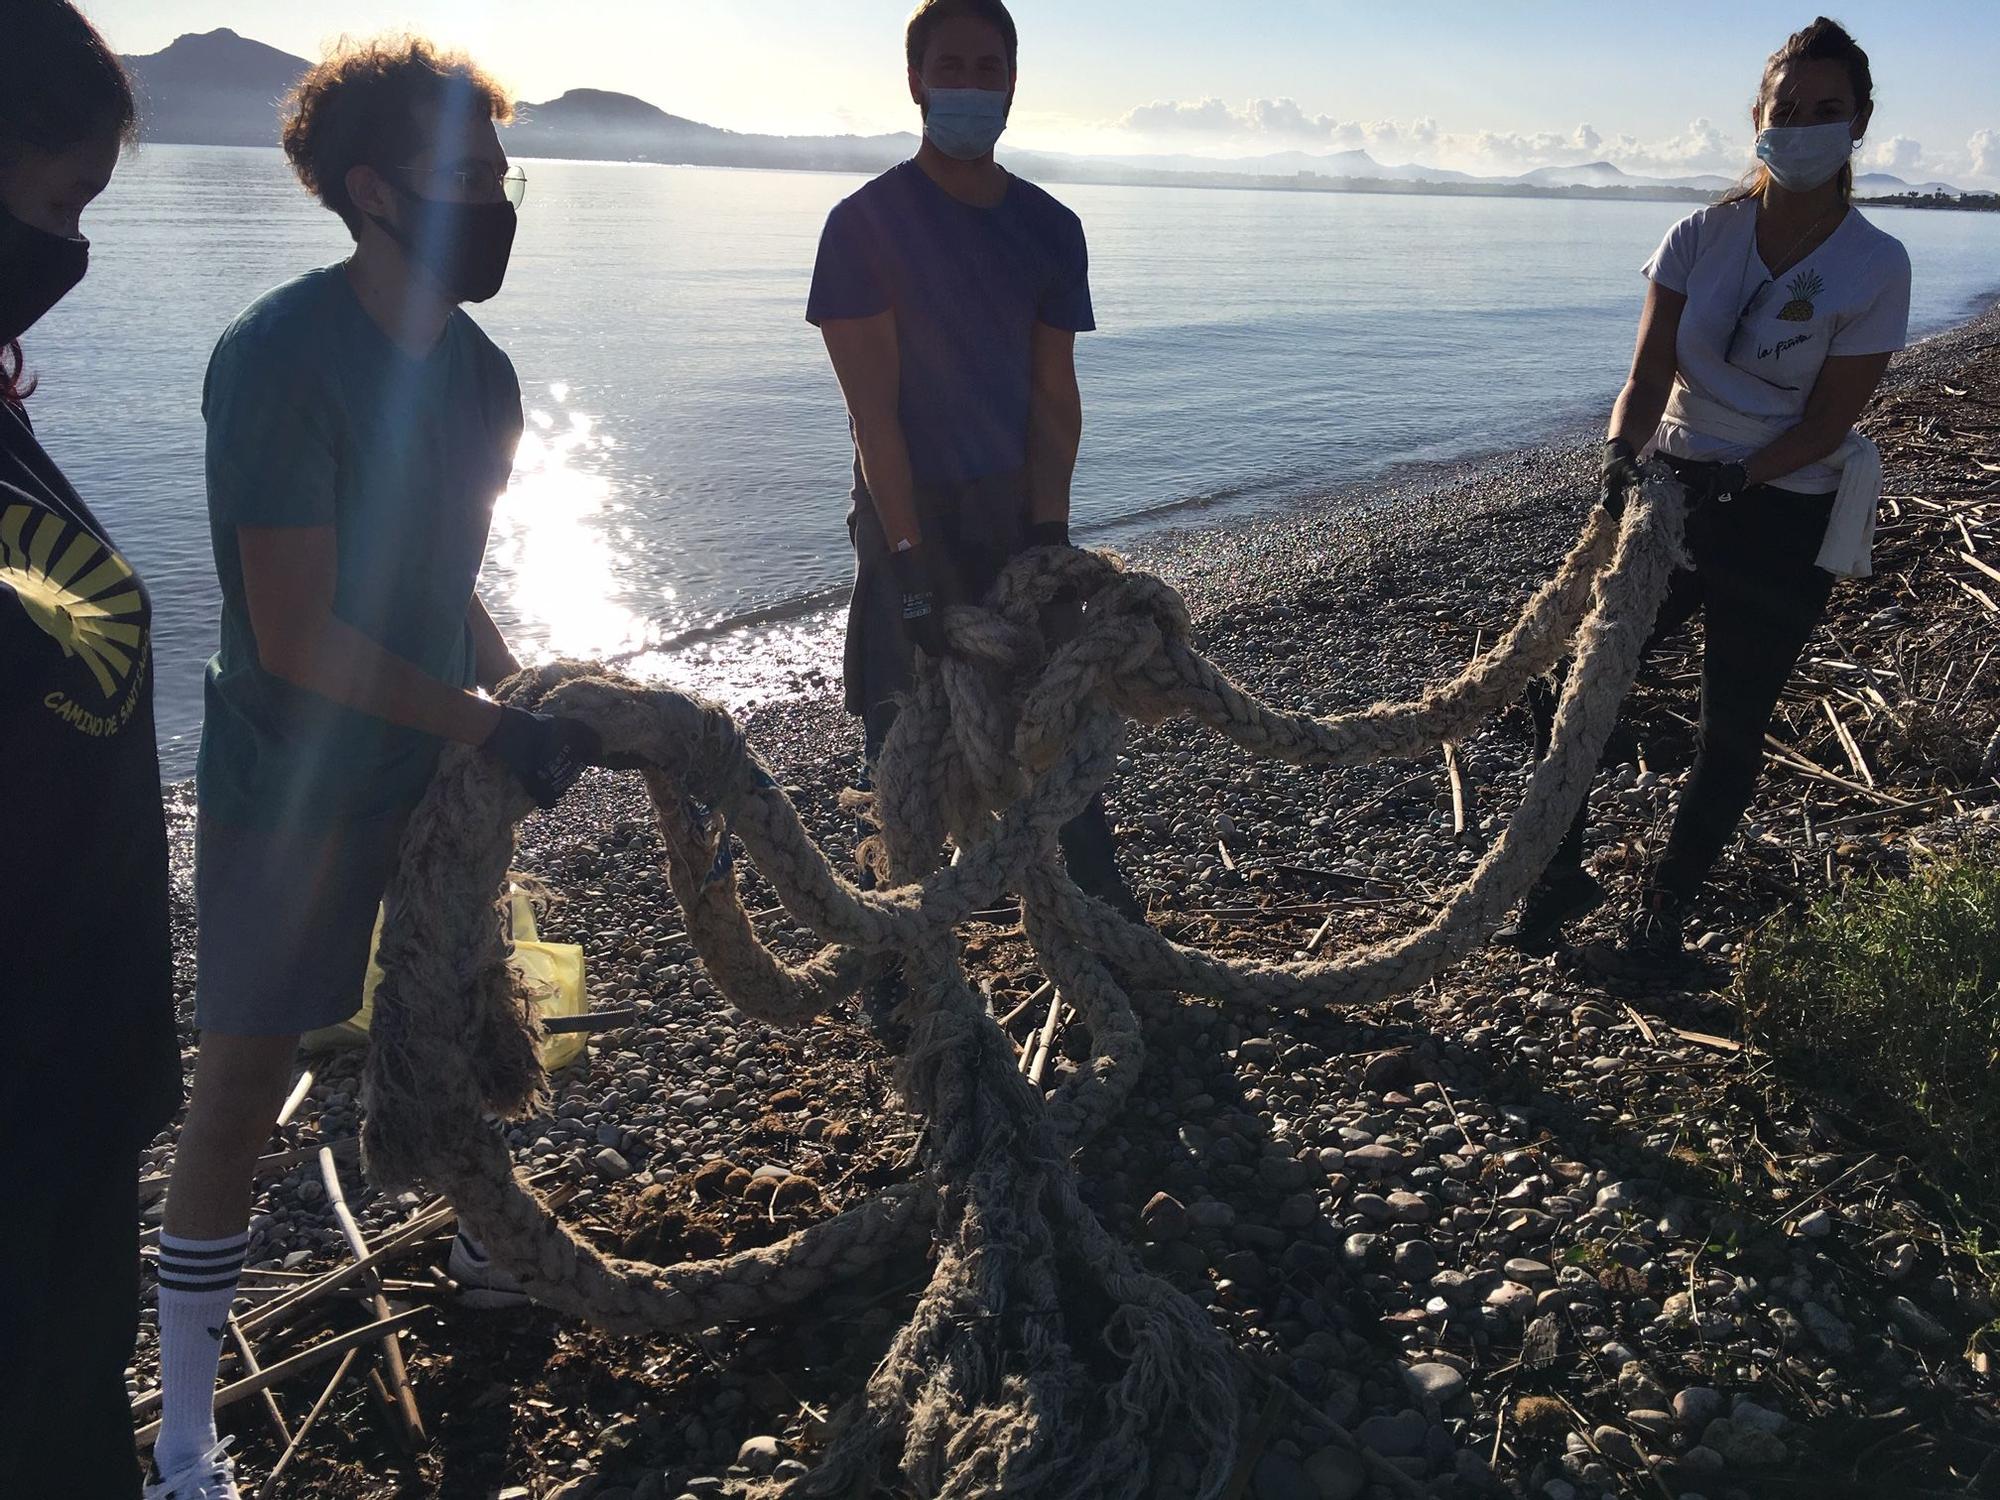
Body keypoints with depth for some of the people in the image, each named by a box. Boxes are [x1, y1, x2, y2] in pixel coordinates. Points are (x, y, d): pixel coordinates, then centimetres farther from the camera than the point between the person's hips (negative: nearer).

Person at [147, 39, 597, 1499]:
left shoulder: (478, 370, 1)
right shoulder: (282, 358, -22)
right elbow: (299, 637, -24)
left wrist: (528, 699, -3)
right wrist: (496, 728, -21)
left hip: (441, 754, 7)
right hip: (292, 786, -6)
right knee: (248, 1074, 2)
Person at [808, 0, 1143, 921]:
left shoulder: (1049, 230, 5)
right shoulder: (866, 223, -7)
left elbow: (1055, 398, 2)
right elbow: (873, 406, -14)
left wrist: (1048, 531, -10)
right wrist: (912, 559, -20)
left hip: (1021, 510, 3)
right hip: (909, 514, -3)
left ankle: (1111, 918, 18)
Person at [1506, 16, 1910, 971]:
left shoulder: (1874, 268, -9)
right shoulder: (1702, 236, -2)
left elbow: (1828, 420, -10)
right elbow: (1648, 375, -8)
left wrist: (1737, 478, -22)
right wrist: (1622, 452, -27)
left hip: (1782, 521, -2)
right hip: (1672, 488, 3)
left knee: (1732, 730, 5)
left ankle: (1667, 905, 25)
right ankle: (1562, 871, 20)